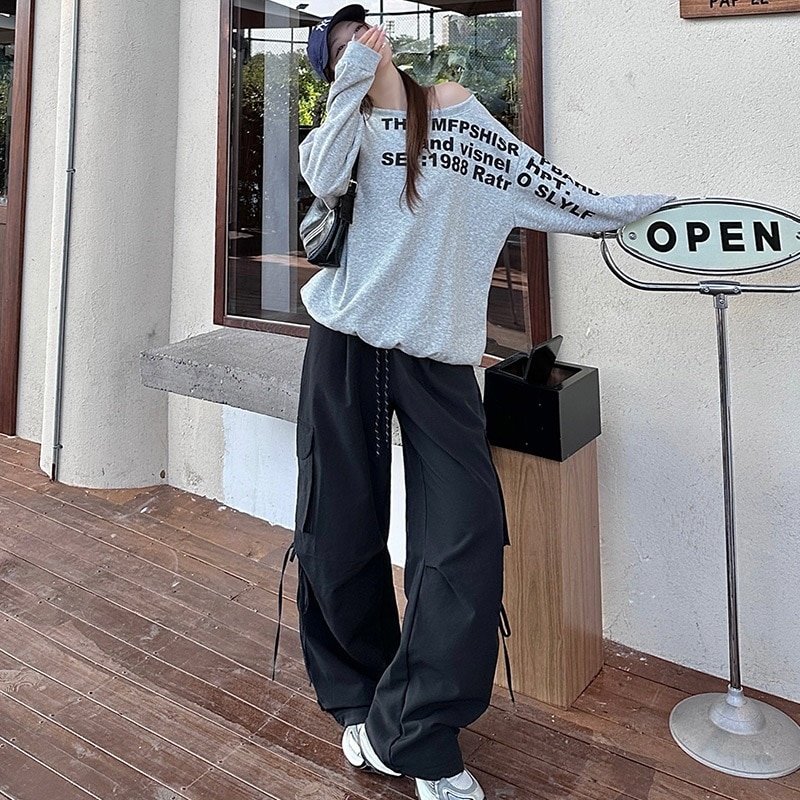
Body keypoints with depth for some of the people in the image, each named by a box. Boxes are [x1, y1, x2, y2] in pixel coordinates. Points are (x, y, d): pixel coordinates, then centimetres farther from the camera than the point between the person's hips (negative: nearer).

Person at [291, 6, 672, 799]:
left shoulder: (454, 111, 15)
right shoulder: (341, 125, 13)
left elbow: (539, 183, 18)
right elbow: (324, 179, -10)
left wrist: (627, 209, 19)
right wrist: (354, 83, -5)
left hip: (434, 350, 0)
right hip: (346, 344, 0)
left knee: (465, 539, -10)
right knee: (340, 534, 3)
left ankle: (409, 733, 5)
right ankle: (360, 704, 24)